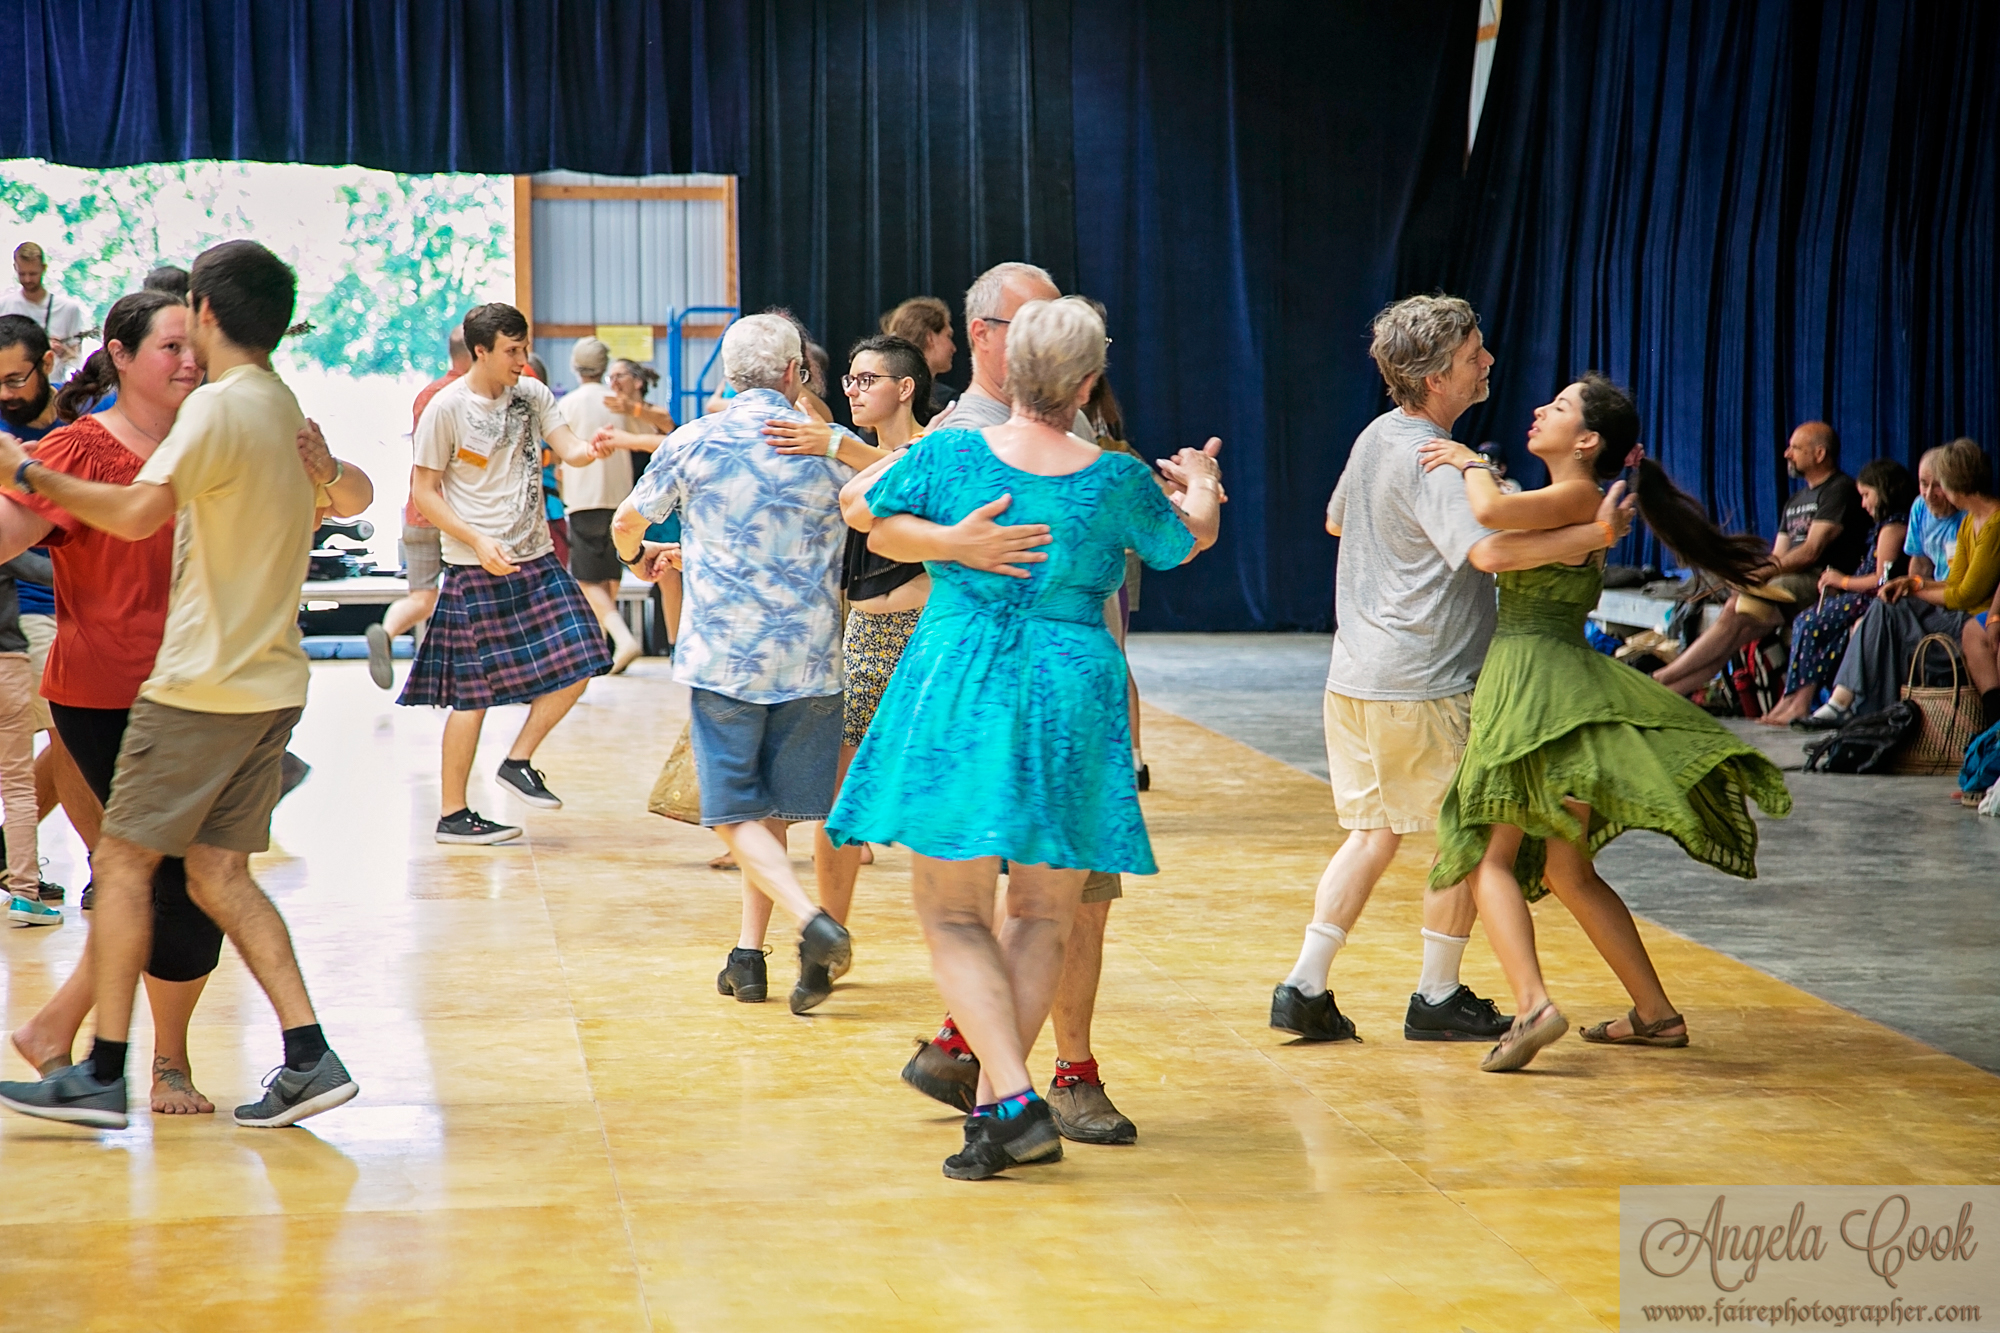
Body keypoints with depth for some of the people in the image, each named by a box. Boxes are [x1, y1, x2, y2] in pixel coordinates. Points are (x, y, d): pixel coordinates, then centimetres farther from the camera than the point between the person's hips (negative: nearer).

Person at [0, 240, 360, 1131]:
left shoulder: (219, 405, -13)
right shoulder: (289, 410, 13)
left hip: (203, 684, -8)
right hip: (272, 681, 8)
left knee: (123, 861, 0)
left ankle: (103, 1075, 2)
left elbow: (138, 512, -26)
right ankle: (309, 1058, 2)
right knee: (218, 872, 10)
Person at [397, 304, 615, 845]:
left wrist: (591, 450, -27)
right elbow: (423, 490, -7)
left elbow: (568, 449, -2)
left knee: (577, 661, -5)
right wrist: (479, 542, -16)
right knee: (473, 690, -3)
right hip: (476, 569, -6)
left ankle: (518, 761, 13)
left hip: (536, 558, 6)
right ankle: (451, 813, 7)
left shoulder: (533, 395, 6)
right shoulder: (447, 407, -9)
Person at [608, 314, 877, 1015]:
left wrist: (640, 555, 36)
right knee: (775, 809, 13)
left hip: (722, 656, -2)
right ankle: (749, 953, 13)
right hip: (808, 658, 2)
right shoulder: (833, 449, 0)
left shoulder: (693, 444, -1)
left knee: (737, 812, 1)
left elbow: (626, 524, 13)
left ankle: (814, 922, -19)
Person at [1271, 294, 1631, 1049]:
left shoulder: (1375, 437, 10)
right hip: (1423, 685, -8)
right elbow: (1488, 549, -34)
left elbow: (1336, 520, 29)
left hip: (1354, 675, 8)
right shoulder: (1428, 459, -18)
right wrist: (1594, 534, -28)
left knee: (1372, 832, 15)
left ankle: (1306, 986, 8)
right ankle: (1437, 998, 14)